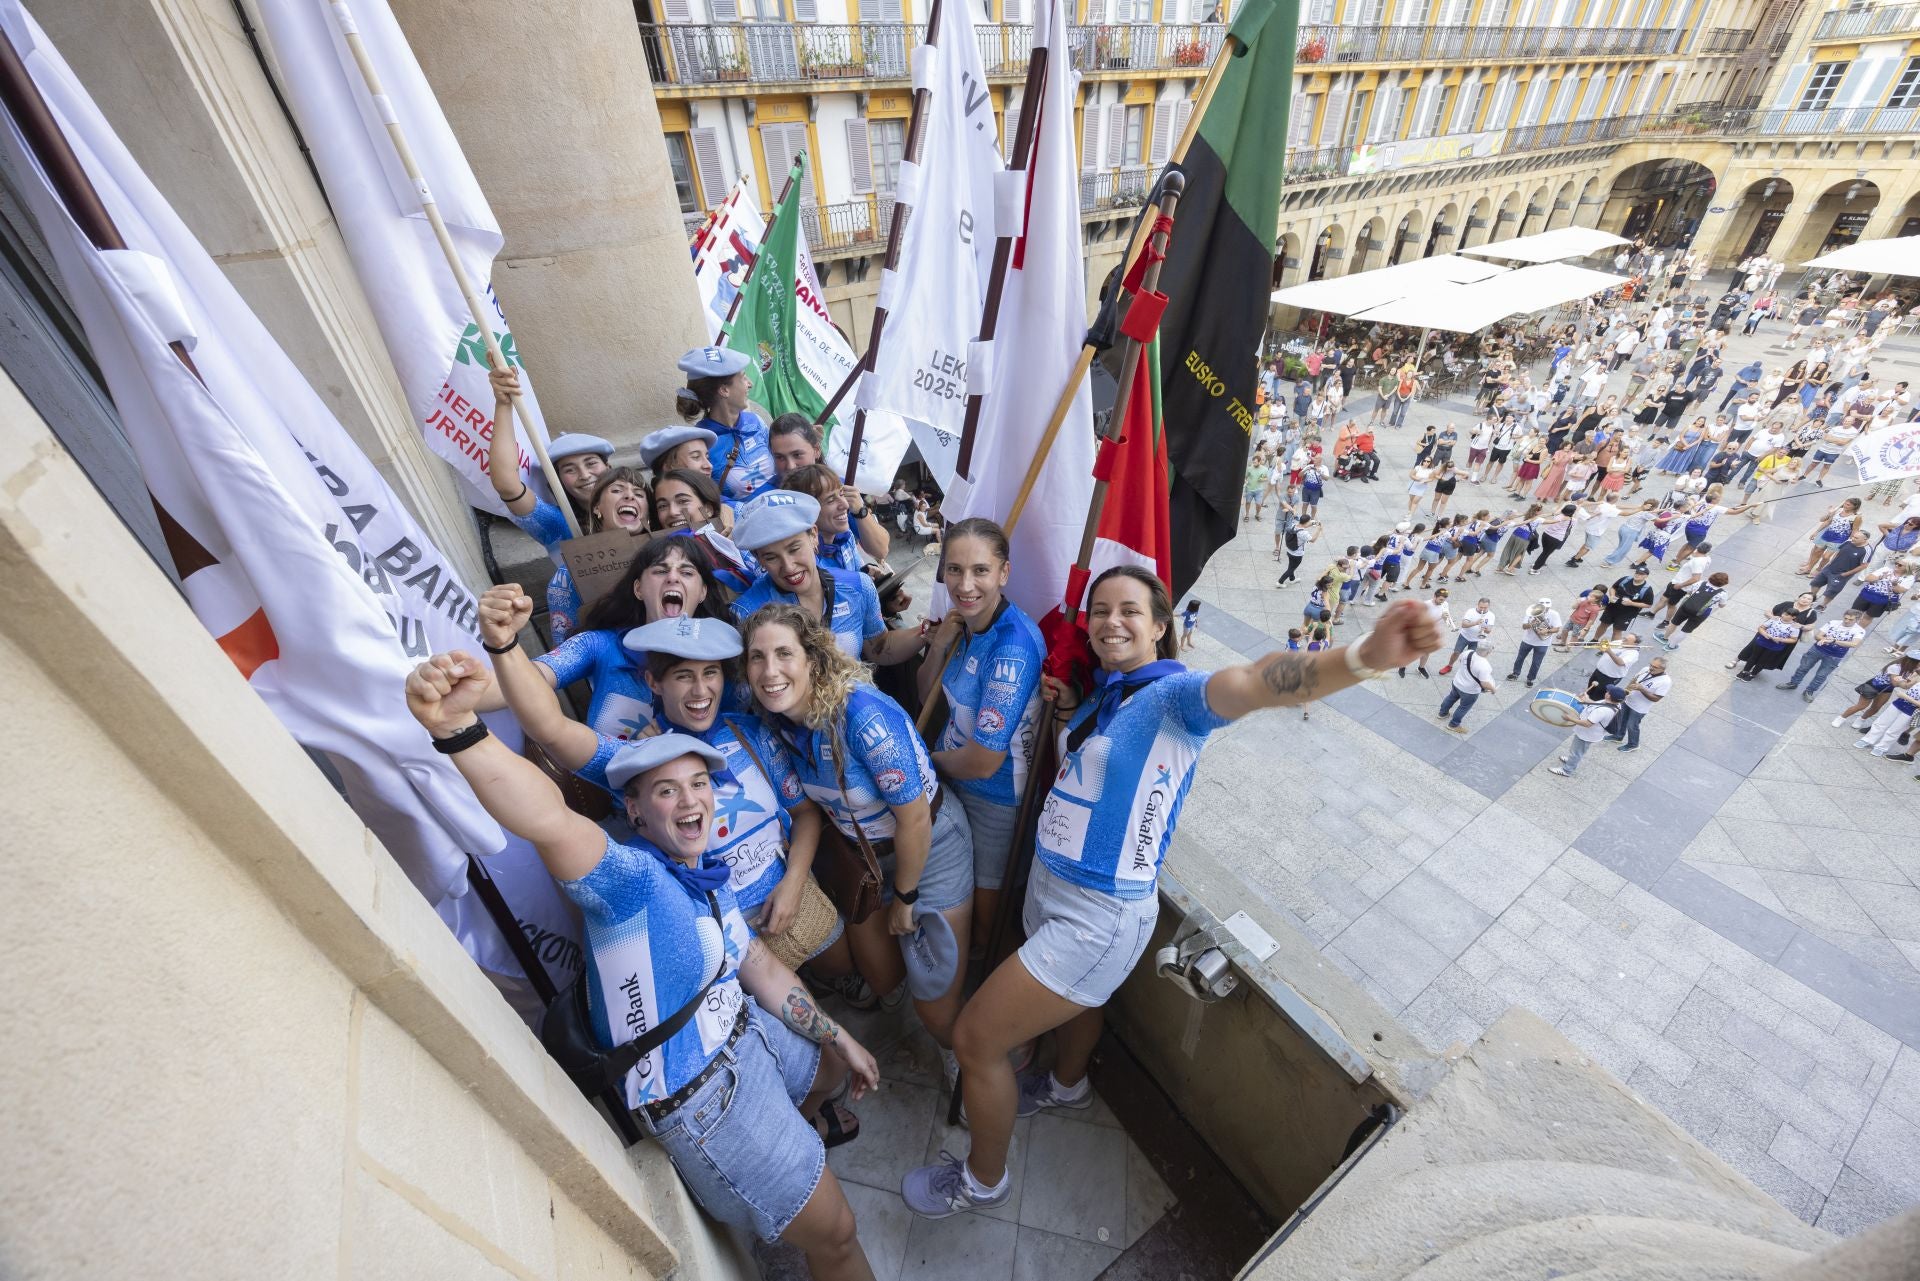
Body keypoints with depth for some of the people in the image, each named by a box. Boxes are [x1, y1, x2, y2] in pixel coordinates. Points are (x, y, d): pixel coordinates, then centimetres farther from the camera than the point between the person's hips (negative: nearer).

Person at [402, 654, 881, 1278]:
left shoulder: (709, 880, 1)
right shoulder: (630, 876, -26)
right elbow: (548, 821, -48)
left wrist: (838, 1039, 10)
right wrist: (457, 727, -64)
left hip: (745, 1035, 8)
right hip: (701, 1093, -8)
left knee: (835, 1062, 33)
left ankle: (787, 1143, 58)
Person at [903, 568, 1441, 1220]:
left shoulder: (1173, 693, -22)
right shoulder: (1105, 692, 3)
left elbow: (1254, 682, -45)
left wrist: (1365, 655, -63)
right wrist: (1071, 712, 1)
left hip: (1097, 916, -8)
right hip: (1049, 885, 8)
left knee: (973, 1040, 3)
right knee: (1075, 997, 35)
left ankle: (983, 1179, 32)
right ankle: (1065, 1085, 67)